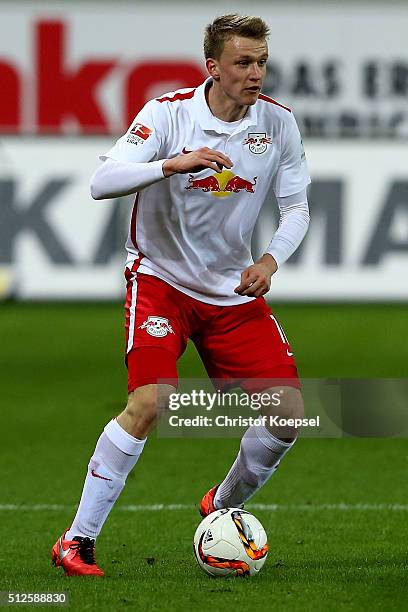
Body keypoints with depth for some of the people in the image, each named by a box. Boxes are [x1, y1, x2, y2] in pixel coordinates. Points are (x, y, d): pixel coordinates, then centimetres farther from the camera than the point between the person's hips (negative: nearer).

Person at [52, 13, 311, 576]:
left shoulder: (278, 122, -4)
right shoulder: (168, 113, -16)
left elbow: (296, 207, 3)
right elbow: (101, 183, -25)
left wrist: (270, 261, -17)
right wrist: (174, 164, -39)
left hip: (235, 291, 5)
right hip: (161, 280, -4)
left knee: (288, 410, -6)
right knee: (150, 403, -24)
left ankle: (221, 508, 23)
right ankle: (78, 540, -13)